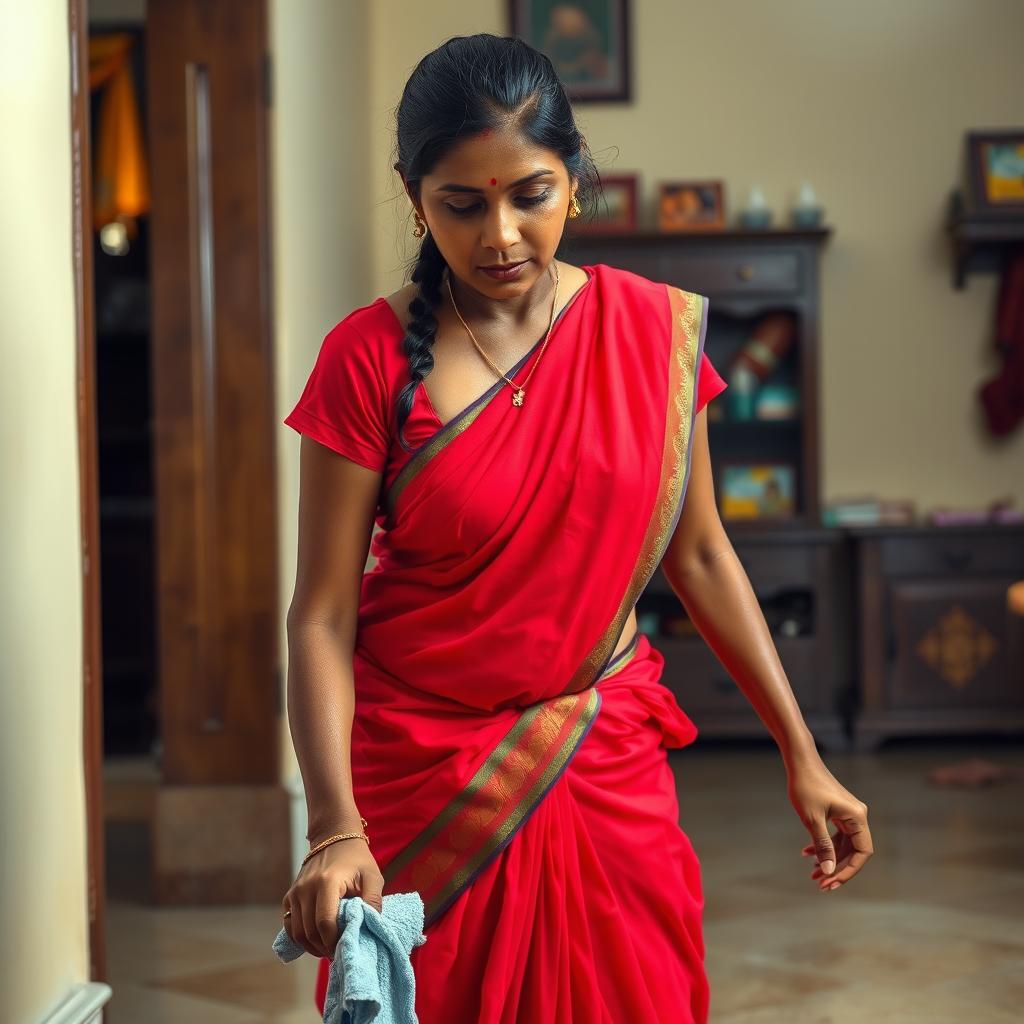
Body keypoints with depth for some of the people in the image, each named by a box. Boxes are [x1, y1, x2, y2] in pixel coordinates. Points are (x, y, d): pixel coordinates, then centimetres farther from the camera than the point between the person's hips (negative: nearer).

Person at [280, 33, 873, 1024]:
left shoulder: (656, 328, -2)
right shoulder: (369, 358, -11)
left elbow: (697, 554, 6)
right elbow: (322, 614, -13)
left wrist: (800, 754, 5)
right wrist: (335, 829, -25)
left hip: (609, 768, 2)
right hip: (422, 775, -2)